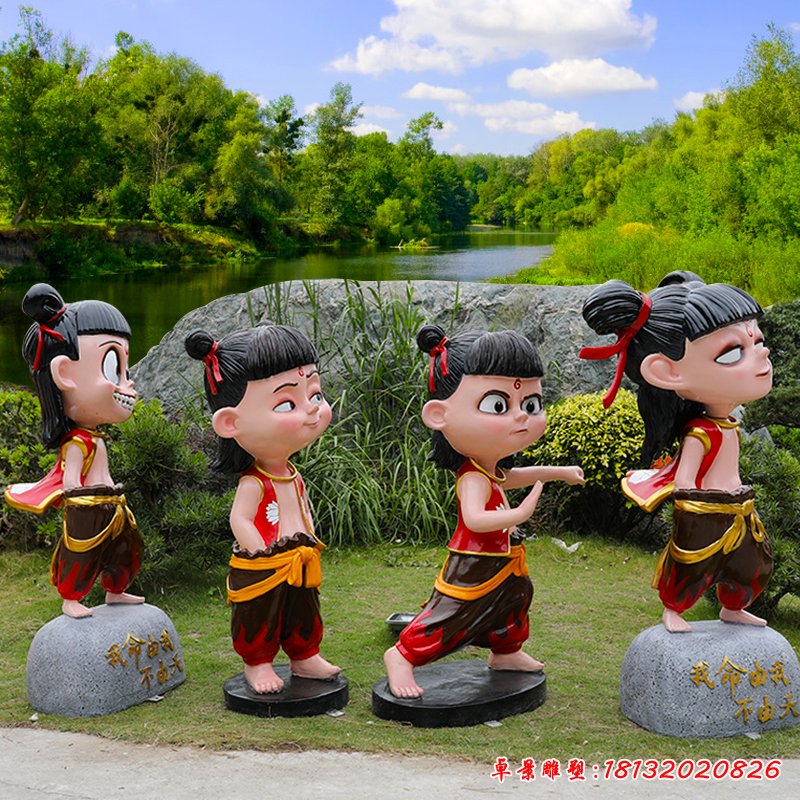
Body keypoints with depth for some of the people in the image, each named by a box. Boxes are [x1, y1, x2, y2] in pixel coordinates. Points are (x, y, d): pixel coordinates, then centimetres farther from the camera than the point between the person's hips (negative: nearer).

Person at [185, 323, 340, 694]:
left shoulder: (294, 477, 3)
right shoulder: (253, 483, -23)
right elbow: (239, 520, -25)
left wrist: (309, 537, 11)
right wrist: (264, 553, -24)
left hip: (300, 567, 8)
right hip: (262, 573, -8)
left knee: (303, 614, 21)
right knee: (260, 620, 9)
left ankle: (304, 657, 38)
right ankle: (257, 664, 26)